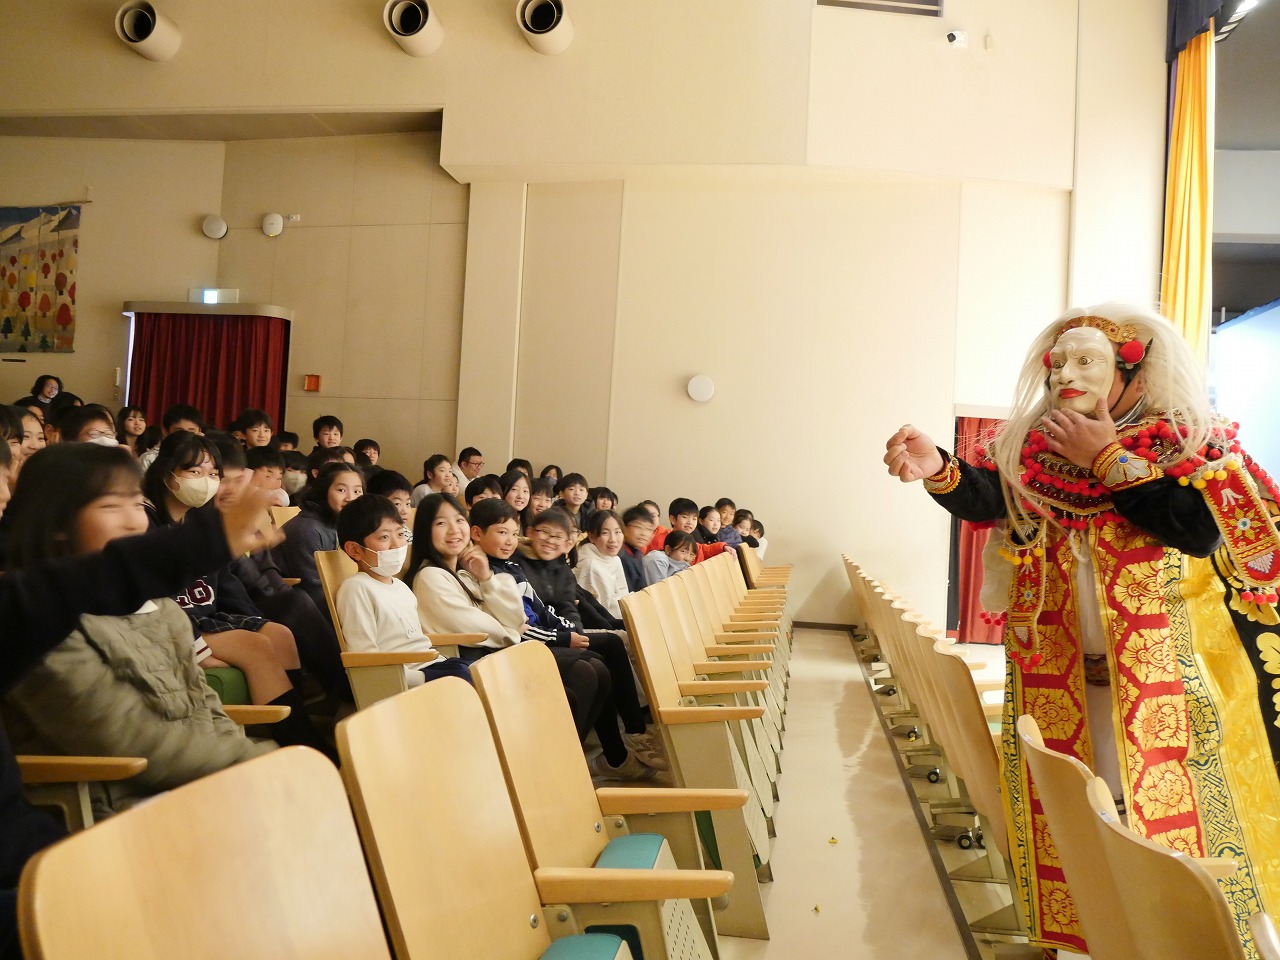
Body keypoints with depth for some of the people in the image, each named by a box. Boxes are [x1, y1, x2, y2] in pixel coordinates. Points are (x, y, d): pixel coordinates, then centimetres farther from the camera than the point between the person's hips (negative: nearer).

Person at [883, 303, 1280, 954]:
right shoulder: (1034, 449, 2)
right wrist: (936, 469, -37)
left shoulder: (1183, 445, -5)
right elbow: (983, 501, -15)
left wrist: (1108, 459, -17)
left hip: (1160, 673, -3)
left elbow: (1201, 532, -21)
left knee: (1169, 808, 5)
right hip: (1058, 672, 3)